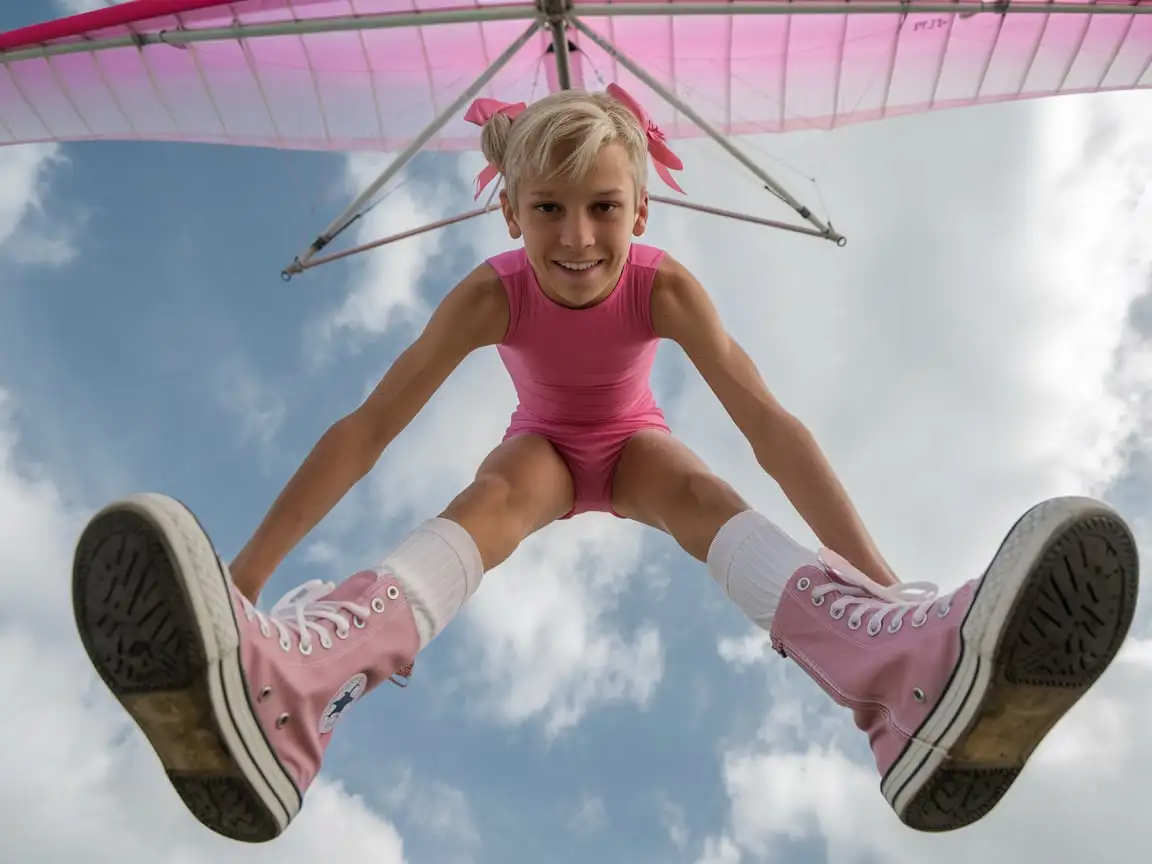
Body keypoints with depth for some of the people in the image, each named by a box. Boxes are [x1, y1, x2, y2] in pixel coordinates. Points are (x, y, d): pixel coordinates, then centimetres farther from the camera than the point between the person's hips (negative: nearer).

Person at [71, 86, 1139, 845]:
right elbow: (369, 425, -31)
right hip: (543, 448, 0)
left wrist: (879, 578, -42)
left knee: (701, 490, -33)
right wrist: (245, 573, -36)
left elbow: (767, 422, -33)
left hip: (634, 443, 1)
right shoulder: (491, 293, -27)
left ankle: (903, 659, -65)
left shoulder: (665, 287, -27)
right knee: (494, 490, -35)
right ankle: (284, 679, -67)